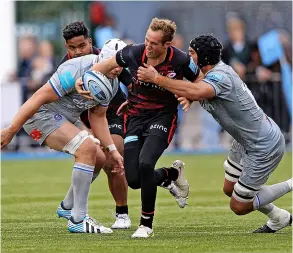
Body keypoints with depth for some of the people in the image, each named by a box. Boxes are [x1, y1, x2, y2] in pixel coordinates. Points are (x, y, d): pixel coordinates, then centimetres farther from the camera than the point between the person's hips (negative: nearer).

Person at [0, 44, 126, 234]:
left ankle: (69, 207, 29)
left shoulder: (113, 82, -2)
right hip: (42, 114, -9)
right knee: (87, 149, -24)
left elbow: (97, 117, 11)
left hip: (68, 117, 9)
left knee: (98, 159, 6)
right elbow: (40, 98, -27)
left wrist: (112, 150, 2)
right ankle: (78, 220, -21)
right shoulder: (77, 71, -29)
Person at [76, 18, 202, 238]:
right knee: (133, 179, -6)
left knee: (145, 164, -29)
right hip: (135, 118, 4)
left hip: (162, 117, -3)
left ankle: (146, 224, -10)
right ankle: (172, 174, 30)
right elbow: (109, 64, 7)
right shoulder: (134, 53, -12)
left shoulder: (181, 61, -17)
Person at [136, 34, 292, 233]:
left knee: (239, 206, 1)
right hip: (246, 142, 10)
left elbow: (194, 92, -45)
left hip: (264, 148, -10)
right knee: (230, 189, 23)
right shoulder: (218, 72, 4)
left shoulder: (219, 76, -25)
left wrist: (157, 79, -39)